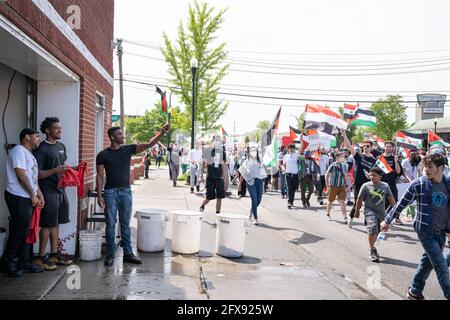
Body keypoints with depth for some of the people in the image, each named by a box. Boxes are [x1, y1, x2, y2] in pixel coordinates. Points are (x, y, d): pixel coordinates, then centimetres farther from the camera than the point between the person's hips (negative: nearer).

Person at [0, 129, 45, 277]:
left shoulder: (29, 154, 19)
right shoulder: (19, 150, -11)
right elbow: (21, 175, -17)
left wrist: (39, 195, 10)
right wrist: (33, 195, -12)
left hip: (28, 198, 9)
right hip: (18, 198, -9)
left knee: (25, 232, 12)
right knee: (18, 232, -5)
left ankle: (24, 262, 18)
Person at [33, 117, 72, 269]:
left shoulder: (61, 146, 13)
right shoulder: (42, 149, -12)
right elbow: (37, 173, -15)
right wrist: (55, 170, -27)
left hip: (60, 189, 8)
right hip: (48, 190, -8)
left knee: (56, 224, 13)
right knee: (48, 225, -3)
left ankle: (54, 254, 21)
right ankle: (41, 257, 8)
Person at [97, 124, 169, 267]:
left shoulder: (128, 149, 3)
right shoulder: (103, 155, -4)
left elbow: (148, 144, -5)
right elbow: (100, 176, -3)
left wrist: (161, 134, -19)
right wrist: (99, 195, -8)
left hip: (126, 191, 3)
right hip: (110, 192, -2)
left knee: (125, 224, 9)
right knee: (110, 224, 3)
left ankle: (128, 253, 15)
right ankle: (110, 254, 13)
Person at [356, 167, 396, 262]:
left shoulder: (385, 186, 2)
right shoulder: (366, 186, -6)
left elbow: (391, 199, 7)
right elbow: (359, 200, 1)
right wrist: (357, 211, 5)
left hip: (381, 213, 4)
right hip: (370, 212, -4)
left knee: (377, 232, 12)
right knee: (372, 229, -20)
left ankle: (372, 248, 36)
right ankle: (372, 252, -7)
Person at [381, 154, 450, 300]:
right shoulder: (418, 184, -12)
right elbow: (402, 203, -3)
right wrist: (388, 220, 3)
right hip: (426, 231, -5)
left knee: (428, 262, 15)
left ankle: (415, 292, 32)